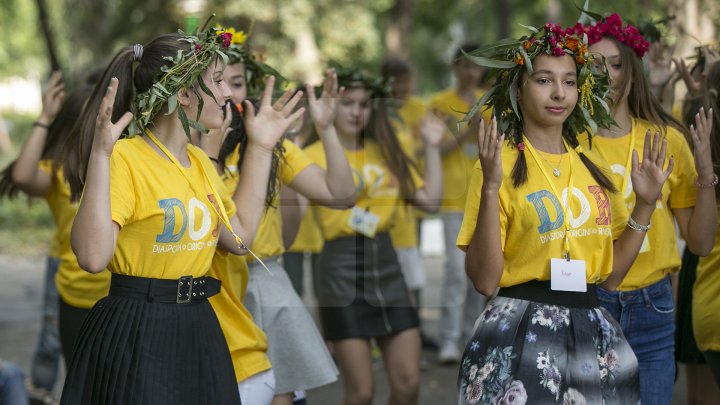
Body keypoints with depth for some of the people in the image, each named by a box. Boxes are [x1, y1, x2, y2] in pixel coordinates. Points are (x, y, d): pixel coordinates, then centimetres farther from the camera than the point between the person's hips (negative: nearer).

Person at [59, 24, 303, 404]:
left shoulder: (199, 161, 11)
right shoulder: (125, 158, -17)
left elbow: (239, 237, 13)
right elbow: (93, 256, -26)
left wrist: (259, 148, 15)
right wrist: (100, 154, -31)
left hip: (198, 330, 8)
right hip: (135, 333, -8)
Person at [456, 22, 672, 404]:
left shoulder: (593, 167, 10)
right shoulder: (500, 165, -6)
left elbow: (610, 275, 11)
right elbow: (484, 280, -14)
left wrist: (645, 204, 3)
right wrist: (490, 189, -21)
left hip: (594, 333, 5)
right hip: (520, 334, -5)